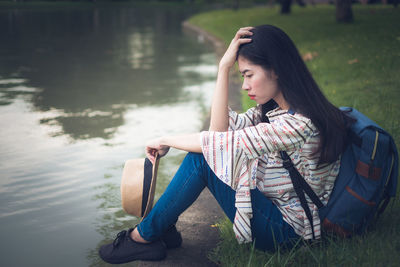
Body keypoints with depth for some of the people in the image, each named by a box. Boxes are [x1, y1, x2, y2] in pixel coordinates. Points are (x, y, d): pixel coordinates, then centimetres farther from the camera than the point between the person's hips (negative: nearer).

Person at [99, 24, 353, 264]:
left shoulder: (300, 124, -27)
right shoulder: (274, 108, 3)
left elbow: (224, 143, -25)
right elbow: (220, 130, -3)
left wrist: (165, 141, -11)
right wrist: (224, 67, -8)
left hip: (285, 230, -9)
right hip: (271, 205, 9)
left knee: (202, 157, -19)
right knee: (203, 148, 1)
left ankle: (144, 236, -4)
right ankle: (163, 225, 7)